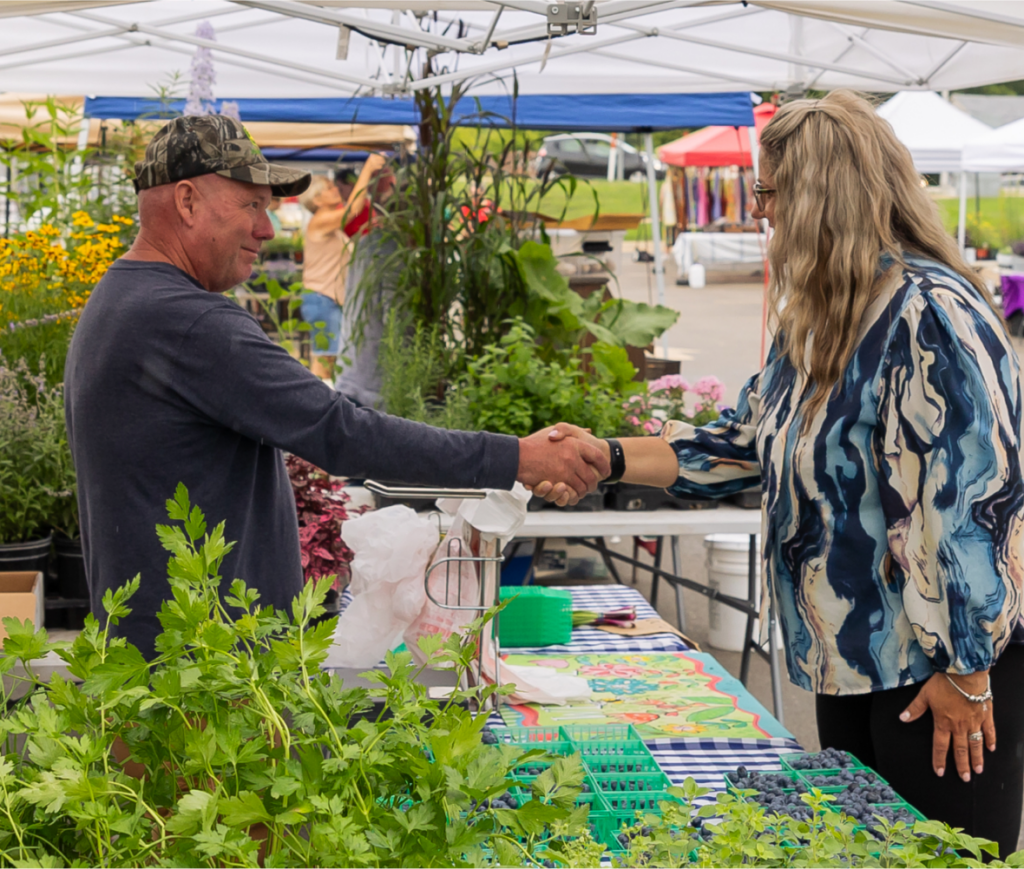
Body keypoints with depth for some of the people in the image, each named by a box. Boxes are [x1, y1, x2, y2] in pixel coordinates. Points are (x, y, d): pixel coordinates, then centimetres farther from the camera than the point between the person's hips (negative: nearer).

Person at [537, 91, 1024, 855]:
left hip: (943, 658, -9)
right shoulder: (820, 320, 10)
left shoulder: (929, 313, -21)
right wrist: (609, 458, 6)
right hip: (852, 654, 10)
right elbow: (748, 444, 16)